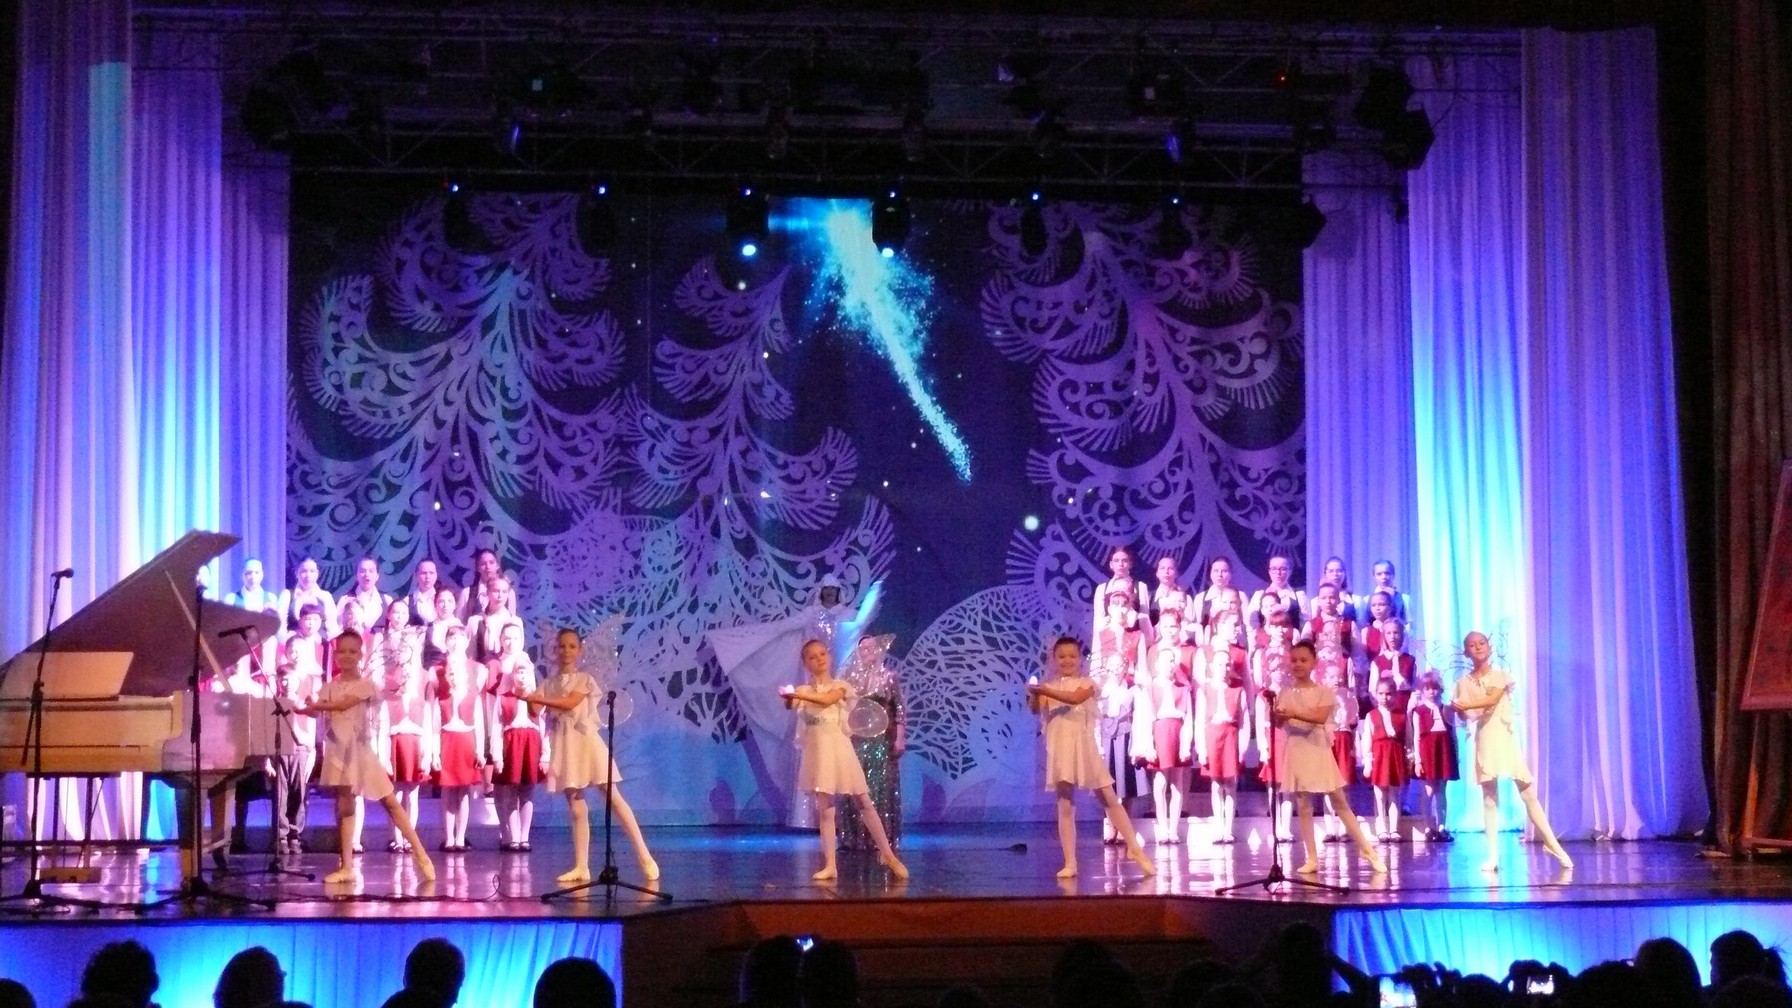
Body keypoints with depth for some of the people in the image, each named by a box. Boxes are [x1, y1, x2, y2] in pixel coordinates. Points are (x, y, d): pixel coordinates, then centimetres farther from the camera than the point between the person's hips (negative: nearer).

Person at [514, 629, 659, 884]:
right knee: (575, 809, 4)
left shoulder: (584, 679, 2)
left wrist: (539, 699, -21)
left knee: (613, 798, -6)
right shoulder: (548, 684, 13)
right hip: (563, 747, 4)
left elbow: (570, 703, -15)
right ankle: (581, 867, 5)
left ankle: (645, 857, -6)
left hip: (586, 741, -4)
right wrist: (526, 699, -22)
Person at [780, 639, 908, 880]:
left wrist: (800, 695, -29)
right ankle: (830, 865, 3)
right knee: (824, 809, 1)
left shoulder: (840, 686, 3)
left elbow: (828, 699, -19)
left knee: (864, 802, 2)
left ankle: (888, 854, 11)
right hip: (817, 752, 1)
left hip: (839, 748, -1)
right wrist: (789, 698, -38)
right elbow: (791, 705, -15)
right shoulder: (803, 690, 7)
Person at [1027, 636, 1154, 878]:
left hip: (1084, 748, -1)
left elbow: (1075, 698, -20)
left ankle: (1135, 849, 11)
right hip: (1061, 751, 1)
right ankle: (1070, 863, 2)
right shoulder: (1048, 688, 8)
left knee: (1110, 799, 2)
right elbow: (1036, 709, -10)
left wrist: (1045, 691, -29)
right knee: (1065, 807, 0)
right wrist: (1033, 694, -32)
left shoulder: (1087, 683, 2)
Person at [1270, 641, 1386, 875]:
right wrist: (1275, 714, -26)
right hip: (1296, 753, 2)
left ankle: (1368, 850, 10)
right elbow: (1278, 723, -4)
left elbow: (1321, 717, -19)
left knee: (1340, 803, 2)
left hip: (1319, 751, -2)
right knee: (1303, 807, 3)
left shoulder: (1323, 691, -2)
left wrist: (1293, 713, -29)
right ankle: (1312, 858, 9)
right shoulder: (1285, 693, 6)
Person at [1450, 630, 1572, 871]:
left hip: (1506, 738, -1)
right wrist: (1457, 710, -21)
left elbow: (1492, 699, -16)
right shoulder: (1463, 683, 8)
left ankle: (1551, 842, 5)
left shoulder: (1502, 675, 2)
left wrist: (1467, 705, -27)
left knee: (1528, 793, -3)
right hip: (1484, 741, 1)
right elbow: (1463, 715, 2)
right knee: (1489, 797, 0)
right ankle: (1493, 854, 0)